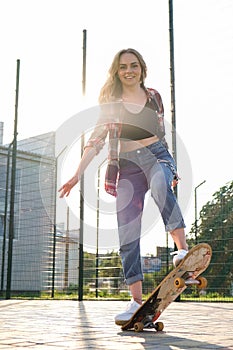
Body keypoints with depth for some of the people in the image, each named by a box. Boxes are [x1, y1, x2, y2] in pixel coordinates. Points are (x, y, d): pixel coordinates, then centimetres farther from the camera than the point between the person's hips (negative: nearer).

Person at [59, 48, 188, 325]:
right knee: (127, 235, -7)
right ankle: (137, 301, -2)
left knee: (160, 187, -39)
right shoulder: (110, 102, 7)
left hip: (156, 155, 0)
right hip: (127, 165, 0)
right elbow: (96, 139, 3)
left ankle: (182, 250, -42)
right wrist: (77, 175, -6)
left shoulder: (153, 96, 13)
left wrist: (172, 168, 22)